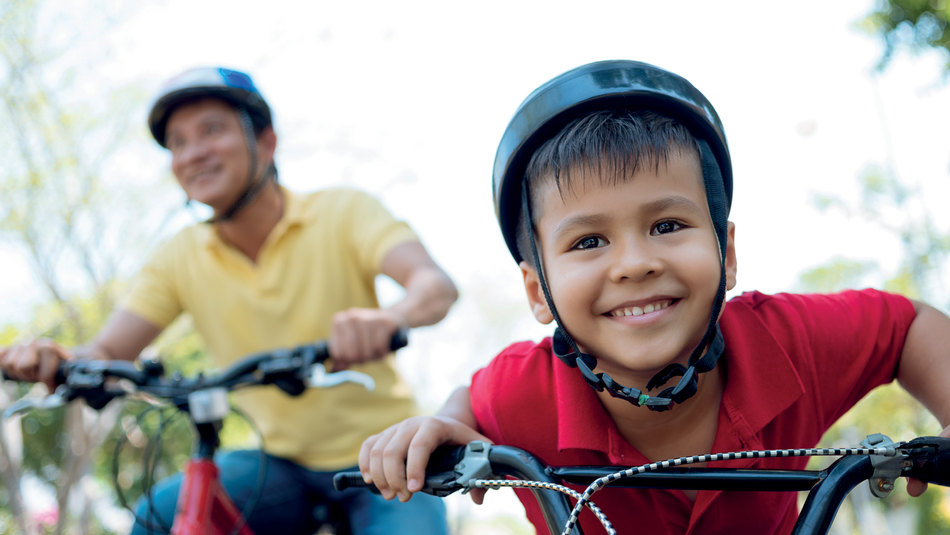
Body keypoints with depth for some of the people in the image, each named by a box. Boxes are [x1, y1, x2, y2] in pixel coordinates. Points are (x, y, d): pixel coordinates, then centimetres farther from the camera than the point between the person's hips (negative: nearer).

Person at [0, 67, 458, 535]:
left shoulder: (342, 212, -13)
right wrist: (55, 360, -34)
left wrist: (390, 318, -53)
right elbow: (106, 353, -9)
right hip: (285, 464, 3)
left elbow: (436, 285, -29)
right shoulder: (180, 259, -3)